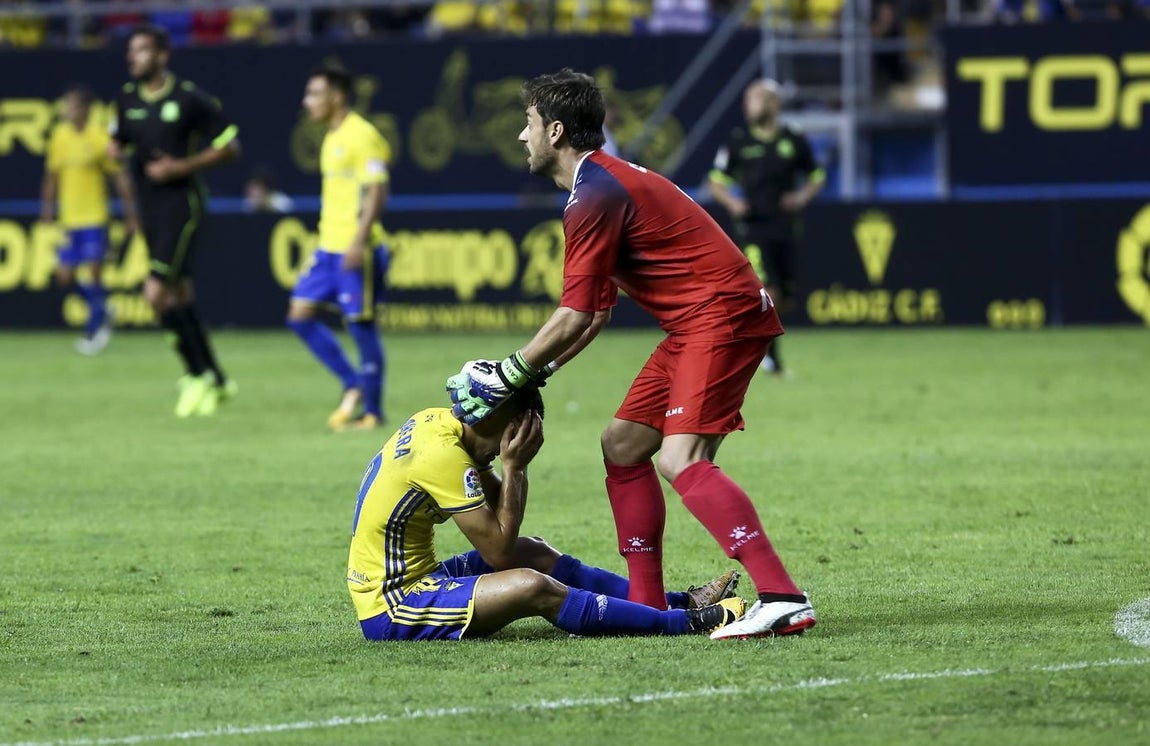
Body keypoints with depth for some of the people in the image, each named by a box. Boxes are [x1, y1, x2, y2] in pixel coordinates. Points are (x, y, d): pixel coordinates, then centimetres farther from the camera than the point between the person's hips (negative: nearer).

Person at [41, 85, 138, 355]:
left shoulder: (100, 138, -9)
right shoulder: (60, 135, 5)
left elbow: (119, 176, -5)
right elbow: (52, 174, 17)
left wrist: (130, 213, -6)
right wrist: (48, 206, 16)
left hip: (95, 217, -5)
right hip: (69, 220, 5)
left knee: (94, 272, -7)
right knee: (65, 277, 2)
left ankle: (93, 332, 6)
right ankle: (102, 311, 25)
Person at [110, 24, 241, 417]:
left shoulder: (190, 98, -11)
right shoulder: (127, 100, 7)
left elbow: (229, 147, -6)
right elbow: (117, 143, 22)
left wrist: (181, 166, -15)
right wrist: (114, 153, -3)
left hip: (181, 203, -7)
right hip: (150, 207, 7)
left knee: (157, 293, -16)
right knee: (179, 295, 11)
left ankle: (198, 374, -4)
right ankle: (216, 380, 21)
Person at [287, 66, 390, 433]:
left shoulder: (362, 136, -12)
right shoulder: (333, 138, 16)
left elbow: (377, 191, -18)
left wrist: (359, 241, -23)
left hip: (357, 249, -9)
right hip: (329, 248, 9)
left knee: (360, 323, -4)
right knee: (300, 313, 3)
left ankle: (371, 409, 6)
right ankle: (352, 385, 12)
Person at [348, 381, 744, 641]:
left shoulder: (434, 422, 7)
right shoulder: (444, 454, -22)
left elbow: (497, 502, 14)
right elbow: (499, 552, -17)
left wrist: (514, 465, -5)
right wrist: (513, 466, -12)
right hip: (389, 610, -10)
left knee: (533, 553, 14)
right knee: (532, 587, -25)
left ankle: (677, 602, 14)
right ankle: (686, 622, -22)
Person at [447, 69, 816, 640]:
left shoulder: (594, 197, -14)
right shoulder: (608, 181, 20)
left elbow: (575, 317, -17)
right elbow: (596, 312, 23)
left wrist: (506, 376, -7)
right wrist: (536, 372, 16)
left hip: (721, 315, -11)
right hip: (697, 323, 11)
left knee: (680, 458, -22)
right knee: (623, 444, 12)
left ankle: (783, 599, -32)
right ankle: (647, 605, 13)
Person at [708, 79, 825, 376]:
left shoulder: (794, 141, 5)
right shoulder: (738, 142, 2)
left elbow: (817, 177, 16)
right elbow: (716, 181, 8)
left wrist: (803, 197, -4)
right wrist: (732, 202, -11)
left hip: (785, 227, 3)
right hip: (754, 227, -3)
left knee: (785, 297, 3)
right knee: (768, 291, -16)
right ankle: (770, 357, -6)